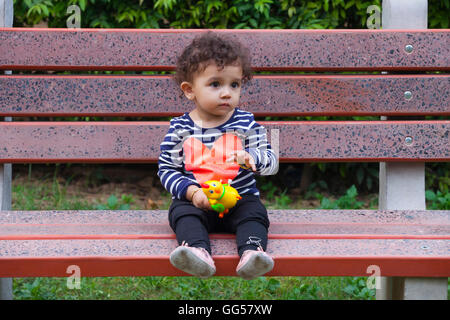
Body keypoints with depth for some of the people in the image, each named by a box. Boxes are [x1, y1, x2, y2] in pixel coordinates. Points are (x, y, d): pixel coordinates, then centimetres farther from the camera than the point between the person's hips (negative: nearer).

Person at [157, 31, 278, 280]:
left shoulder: (246, 123, 2)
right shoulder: (180, 129, 0)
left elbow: (272, 161, -1)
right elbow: (166, 169, 1)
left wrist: (249, 158, -25)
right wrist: (192, 192, -16)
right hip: (196, 200, -1)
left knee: (254, 213, -27)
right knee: (182, 212, -29)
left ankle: (252, 251, -48)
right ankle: (198, 250, -53)